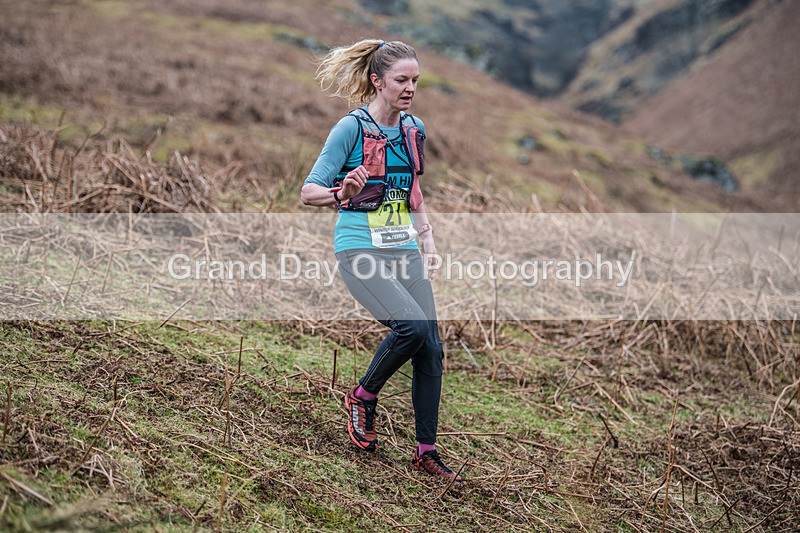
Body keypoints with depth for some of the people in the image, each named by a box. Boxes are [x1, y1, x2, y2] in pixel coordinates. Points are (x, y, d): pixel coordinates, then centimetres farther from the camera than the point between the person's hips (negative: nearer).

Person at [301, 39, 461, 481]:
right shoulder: (351, 128, -9)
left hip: (404, 249, 6)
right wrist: (343, 193, -30)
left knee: (431, 349, -2)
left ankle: (426, 451, 10)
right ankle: (362, 397, 2)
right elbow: (308, 192, -9)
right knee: (412, 326, -25)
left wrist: (428, 244, 18)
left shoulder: (414, 129, 10)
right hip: (360, 249, -6)